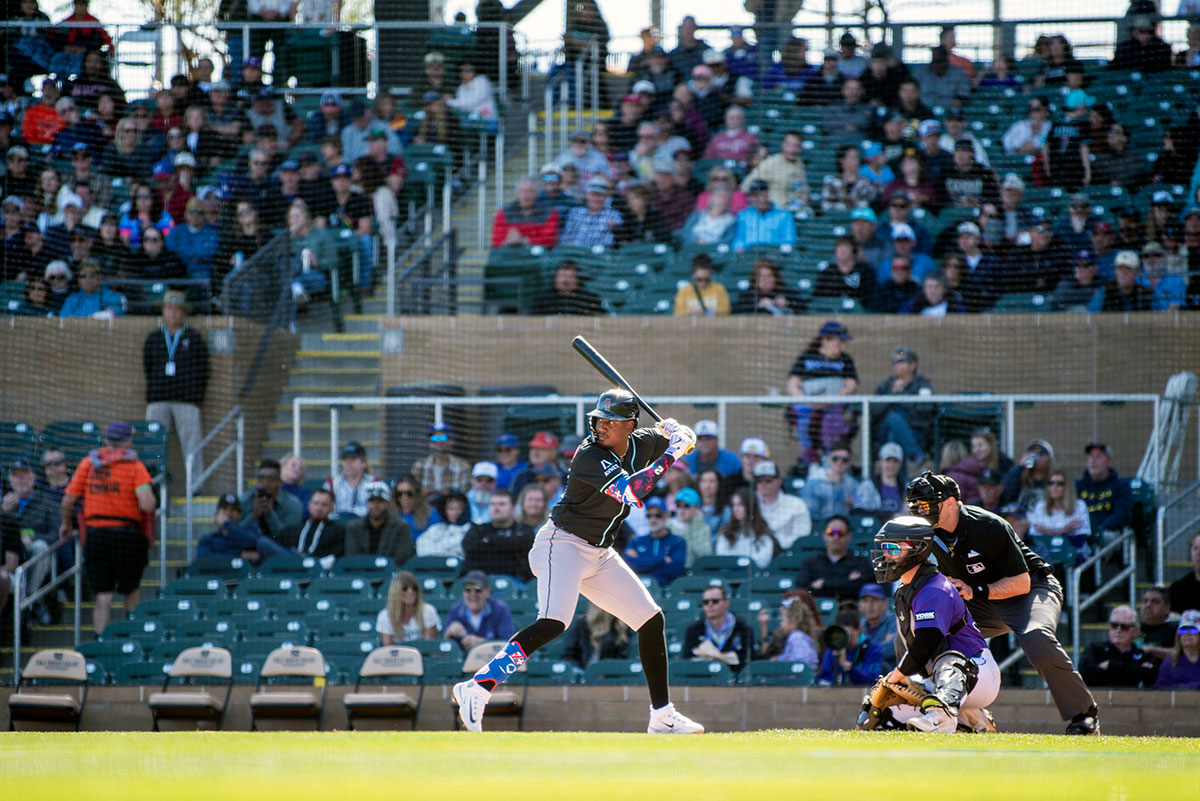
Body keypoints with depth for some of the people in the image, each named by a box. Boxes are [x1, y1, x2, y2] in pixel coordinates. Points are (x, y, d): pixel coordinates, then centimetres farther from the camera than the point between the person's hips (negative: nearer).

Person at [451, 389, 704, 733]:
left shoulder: (640, 444, 4)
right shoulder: (591, 455, -20)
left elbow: (686, 440, 21)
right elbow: (631, 493, -32)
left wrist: (679, 435, -4)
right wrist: (670, 455, -25)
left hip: (600, 555, 9)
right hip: (563, 545, -8)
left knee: (652, 621, 8)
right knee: (553, 623, -30)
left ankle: (662, 717, 18)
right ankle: (476, 688, -33)